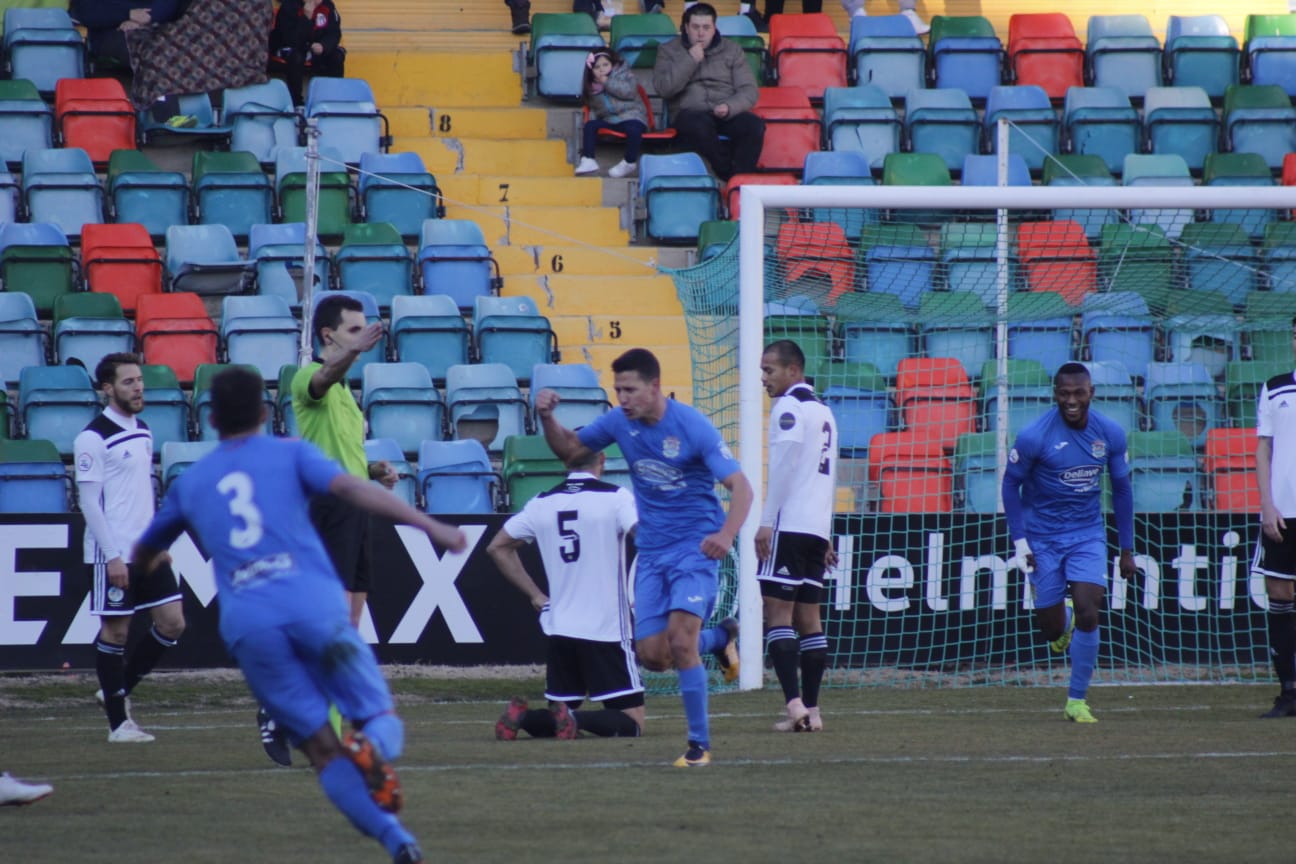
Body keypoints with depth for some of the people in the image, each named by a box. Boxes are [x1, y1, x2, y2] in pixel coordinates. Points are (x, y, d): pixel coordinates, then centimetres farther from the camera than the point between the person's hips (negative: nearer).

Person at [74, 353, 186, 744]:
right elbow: (89, 501, -13)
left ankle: (118, 691, 19)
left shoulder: (142, 432, 13)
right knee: (115, 630, -2)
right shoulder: (93, 438, -11)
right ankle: (118, 723, 5)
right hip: (112, 554, -8)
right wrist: (113, 556, -17)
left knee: (172, 623, 4)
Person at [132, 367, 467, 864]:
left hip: (246, 624, 2)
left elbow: (143, 554, 40)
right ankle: (373, 747, -30)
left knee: (324, 751, 3)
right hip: (314, 605, -2)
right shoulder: (290, 453, 15)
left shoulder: (190, 482, 25)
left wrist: (149, 557, 66)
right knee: (380, 716, 9)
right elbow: (349, 489, -4)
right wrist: (429, 526, -9)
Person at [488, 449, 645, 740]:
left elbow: (497, 547, 15)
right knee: (632, 721, -1)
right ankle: (574, 718, -26)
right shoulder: (615, 498, -7)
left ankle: (521, 716, -14)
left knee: (549, 723, 17)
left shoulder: (541, 504, 7)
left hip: (560, 628, 5)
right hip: (607, 629, -5)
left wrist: (535, 595, 17)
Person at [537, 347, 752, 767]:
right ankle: (720, 638, 31)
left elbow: (740, 487, -18)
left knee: (680, 642, -19)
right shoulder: (619, 421, -1)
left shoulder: (693, 427, -17)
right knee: (652, 655, -1)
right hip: (651, 551, 5)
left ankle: (699, 744, -6)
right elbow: (569, 449, 15)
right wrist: (547, 419, -7)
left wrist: (726, 535, -35)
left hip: (695, 547, -5)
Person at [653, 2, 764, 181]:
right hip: (689, 114, -2)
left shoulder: (732, 50, 15)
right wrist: (691, 60, -7)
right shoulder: (668, 51, 12)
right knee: (701, 124, -39)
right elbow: (664, 88, -3)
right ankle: (728, 175, -26)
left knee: (755, 125, -31)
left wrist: (729, 107, -14)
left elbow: (749, 90, 7)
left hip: (727, 114, 2)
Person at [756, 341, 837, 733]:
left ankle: (795, 705, -20)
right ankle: (811, 709, 5)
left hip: (789, 524, -9)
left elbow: (782, 469, -14)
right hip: (818, 527, 9)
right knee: (809, 617, 9)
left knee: (778, 612, -10)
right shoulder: (823, 411, 20)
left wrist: (767, 523, -13)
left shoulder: (788, 408, -7)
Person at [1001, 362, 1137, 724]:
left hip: (1088, 534, 2)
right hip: (1043, 539, -2)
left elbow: (1121, 489, 6)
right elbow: (1011, 483, -3)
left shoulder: (1111, 434, -6)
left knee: (1088, 615, -14)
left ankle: (1077, 701, 2)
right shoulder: (1034, 436, -16)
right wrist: (1019, 541, -9)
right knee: (1052, 629, -1)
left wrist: (1127, 549, 7)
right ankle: (1063, 618, 39)